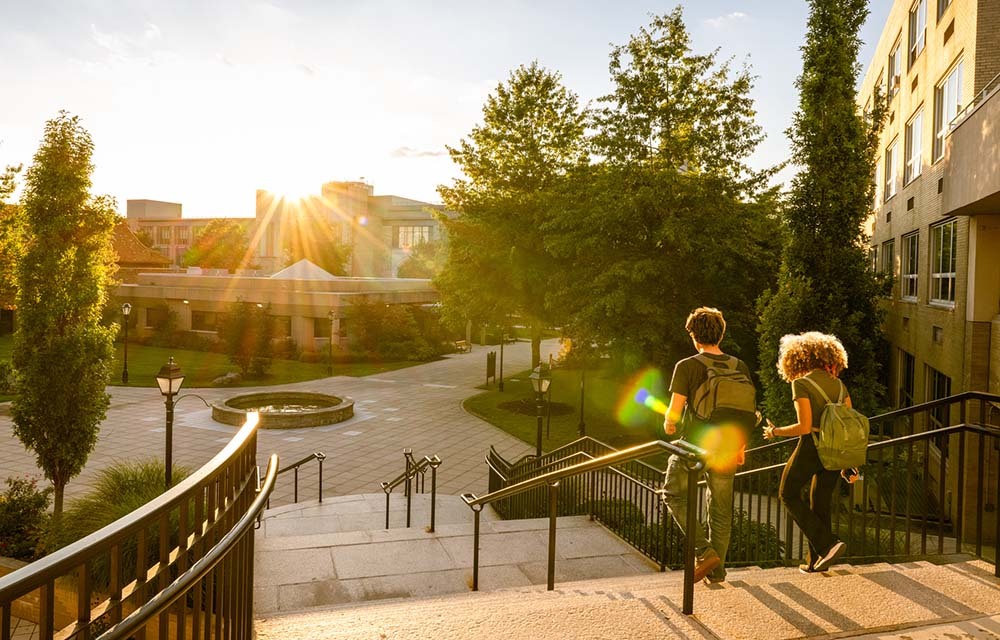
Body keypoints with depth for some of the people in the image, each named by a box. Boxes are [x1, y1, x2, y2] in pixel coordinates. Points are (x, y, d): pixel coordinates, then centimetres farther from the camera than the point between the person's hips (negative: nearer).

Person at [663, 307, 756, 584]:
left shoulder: (687, 366, -10)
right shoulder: (740, 367, 4)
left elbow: (675, 409, -13)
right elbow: (749, 412, 7)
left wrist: (668, 424, 10)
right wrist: (740, 446, 19)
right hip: (726, 449, 5)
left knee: (675, 494, 16)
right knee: (721, 509, 17)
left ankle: (704, 551, 3)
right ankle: (717, 570, 26)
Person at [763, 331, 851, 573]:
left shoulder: (801, 384, -11)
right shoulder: (838, 384, 8)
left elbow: (804, 426, -18)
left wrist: (775, 432, -2)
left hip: (811, 447, -6)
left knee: (789, 495, 12)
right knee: (821, 504, 16)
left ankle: (827, 544, 0)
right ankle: (816, 561, 22)